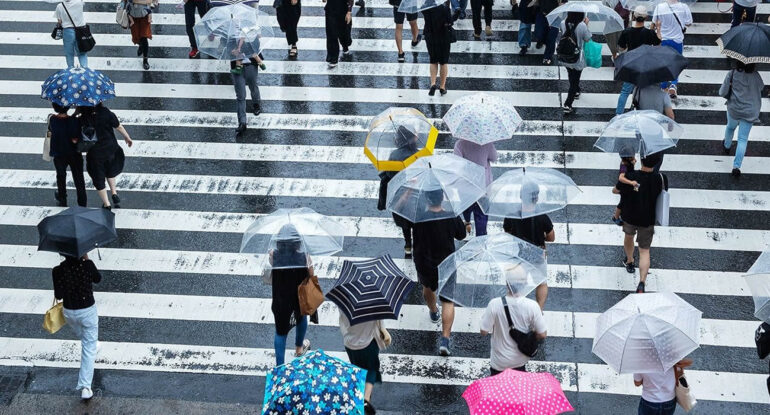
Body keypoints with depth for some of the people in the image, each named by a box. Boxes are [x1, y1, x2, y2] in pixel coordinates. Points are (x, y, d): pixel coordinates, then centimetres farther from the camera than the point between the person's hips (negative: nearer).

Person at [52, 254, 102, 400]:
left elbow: (59, 295, -13)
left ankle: (93, 348, 64)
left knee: (82, 335, 34)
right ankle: (85, 386, 0)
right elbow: (97, 279, 1)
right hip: (88, 311, -2)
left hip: (69, 312, 2)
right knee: (89, 346, 7)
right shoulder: (87, 265, -19)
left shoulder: (58, 271, -18)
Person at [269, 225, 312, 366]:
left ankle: (280, 366, 10)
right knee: (301, 318, 32)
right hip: (301, 297, 1)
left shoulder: (274, 255, -21)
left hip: (281, 300, -1)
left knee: (280, 331, 12)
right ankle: (299, 348, 56)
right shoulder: (304, 256, -22)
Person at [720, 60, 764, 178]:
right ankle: (736, 166, -7)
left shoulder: (732, 74, -11)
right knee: (743, 139, 2)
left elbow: (722, 93, -10)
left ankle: (727, 146, 58)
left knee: (730, 127, 32)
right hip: (749, 112, -1)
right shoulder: (755, 75, -9)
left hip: (733, 110, 1)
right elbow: (761, 87, 11)